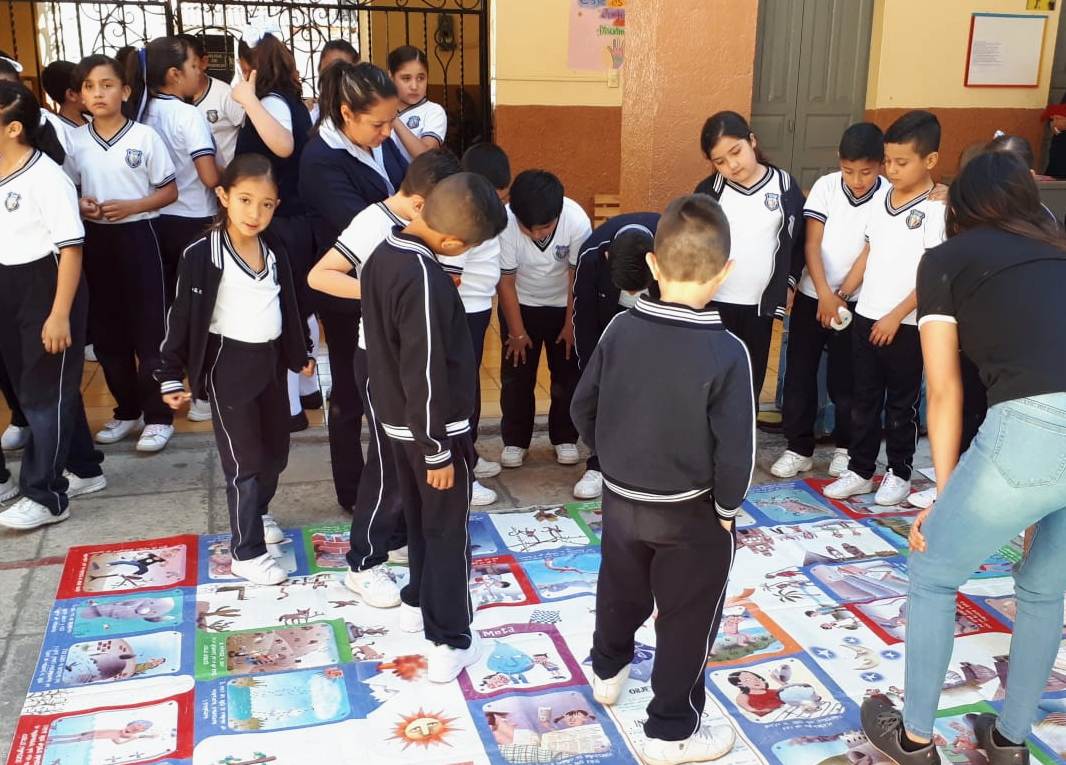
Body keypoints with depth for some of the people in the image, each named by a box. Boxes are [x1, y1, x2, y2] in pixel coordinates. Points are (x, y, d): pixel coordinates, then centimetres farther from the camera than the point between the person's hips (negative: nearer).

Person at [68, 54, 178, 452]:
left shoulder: (144, 136, -6)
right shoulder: (74, 140, 5)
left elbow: (170, 192, -4)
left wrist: (130, 206, -17)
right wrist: (80, 206, -8)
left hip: (137, 236, -4)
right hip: (95, 239, 4)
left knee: (149, 328, 0)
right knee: (106, 331, 11)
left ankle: (158, 415, 10)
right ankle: (127, 410, 25)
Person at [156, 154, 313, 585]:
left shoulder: (274, 249, 4)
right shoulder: (202, 254, -14)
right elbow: (182, 316, -11)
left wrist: (301, 352, 22)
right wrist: (171, 376, -11)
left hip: (270, 360, 6)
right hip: (228, 365, -6)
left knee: (275, 451, 17)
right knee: (246, 460, -3)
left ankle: (257, 513, 43)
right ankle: (247, 552, 9)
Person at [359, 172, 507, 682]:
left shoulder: (382, 255, 0)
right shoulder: (425, 278, -28)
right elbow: (425, 374, -27)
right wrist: (438, 450, -19)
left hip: (397, 420, 8)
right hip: (435, 428, -8)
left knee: (420, 516, 25)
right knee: (447, 532, 5)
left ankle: (418, 601, 43)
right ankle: (450, 643, 15)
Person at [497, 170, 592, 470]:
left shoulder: (577, 221, -32)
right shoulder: (504, 222, -33)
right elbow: (506, 281, -19)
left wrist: (571, 324, -7)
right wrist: (517, 331, -10)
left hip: (564, 305, 0)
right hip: (520, 304, 0)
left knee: (567, 374, 6)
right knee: (515, 376, 4)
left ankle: (565, 438, 23)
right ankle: (515, 441, 19)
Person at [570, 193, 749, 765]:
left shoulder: (621, 328, -11)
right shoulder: (726, 352, -23)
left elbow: (583, 408, -1)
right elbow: (735, 449, -21)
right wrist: (727, 507, -4)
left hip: (621, 498, 5)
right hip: (692, 512, -4)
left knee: (620, 591, 28)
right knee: (686, 622, 14)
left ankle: (608, 671, 52)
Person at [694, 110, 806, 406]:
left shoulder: (784, 185, -2)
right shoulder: (709, 190, -4)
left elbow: (800, 238, 8)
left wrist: (788, 282, 3)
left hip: (761, 304, 1)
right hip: (714, 302, -1)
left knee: (751, 381, 12)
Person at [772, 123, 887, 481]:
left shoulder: (888, 197, -10)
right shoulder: (825, 186, -6)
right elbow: (812, 244, -9)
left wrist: (841, 295, -14)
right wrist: (824, 294, -16)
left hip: (854, 302, -1)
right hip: (811, 295, 2)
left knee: (845, 380, 6)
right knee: (799, 375, 4)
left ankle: (846, 447, 24)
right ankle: (799, 448, 16)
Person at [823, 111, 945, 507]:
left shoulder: (936, 210, -13)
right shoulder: (881, 201, 6)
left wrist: (896, 316, -17)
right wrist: (841, 293, 10)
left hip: (906, 324, -5)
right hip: (866, 317, 6)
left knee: (901, 404, 8)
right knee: (863, 399, 12)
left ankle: (899, 473, 24)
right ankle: (859, 470, 24)